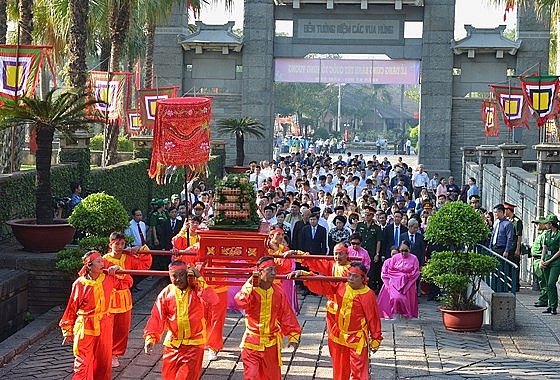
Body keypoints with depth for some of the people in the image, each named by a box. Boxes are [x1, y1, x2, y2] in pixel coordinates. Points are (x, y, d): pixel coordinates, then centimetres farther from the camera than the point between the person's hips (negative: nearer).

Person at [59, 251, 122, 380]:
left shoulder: (108, 279, 0)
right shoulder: (79, 284, -11)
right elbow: (71, 309, -2)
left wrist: (118, 270, 0)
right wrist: (68, 332, 2)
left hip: (104, 327, 4)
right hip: (85, 328, -4)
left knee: (103, 362, 13)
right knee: (83, 363, -5)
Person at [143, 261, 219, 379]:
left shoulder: (196, 290, -7)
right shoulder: (166, 293, -1)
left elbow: (211, 301, -28)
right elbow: (157, 318, -3)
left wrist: (199, 280, -23)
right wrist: (150, 337, -14)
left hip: (194, 343, -3)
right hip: (172, 342, 3)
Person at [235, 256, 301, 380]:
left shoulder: (278, 291, 0)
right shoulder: (250, 289, -8)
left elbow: (287, 316, 6)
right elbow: (240, 302, -29)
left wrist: (293, 336, 2)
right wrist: (251, 284, -26)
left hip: (271, 344, 3)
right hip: (252, 343, -3)